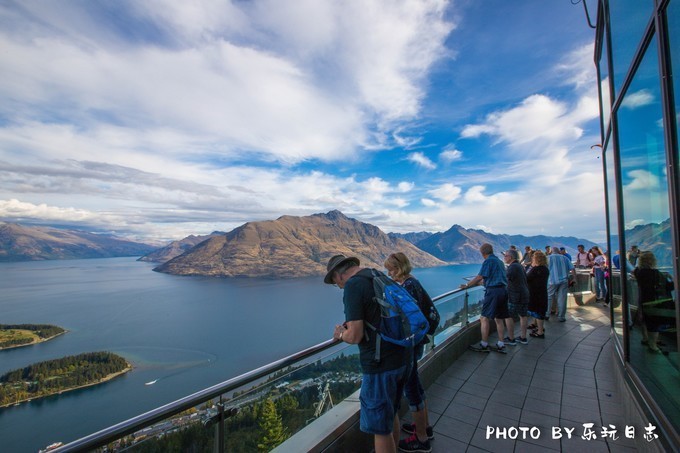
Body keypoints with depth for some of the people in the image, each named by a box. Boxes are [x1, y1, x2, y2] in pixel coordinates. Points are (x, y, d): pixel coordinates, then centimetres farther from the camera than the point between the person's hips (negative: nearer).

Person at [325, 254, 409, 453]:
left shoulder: (352, 286, -17)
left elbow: (355, 336, -20)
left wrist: (341, 334, 2)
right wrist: (352, 326, 18)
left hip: (381, 364, -9)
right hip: (402, 356, 9)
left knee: (380, 427, 11)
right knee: (390, 413, 27)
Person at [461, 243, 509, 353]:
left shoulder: (488, 261, -9)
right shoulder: (499, 261, 18)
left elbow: (479, 277, -13)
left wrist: (467, 285, -4)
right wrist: (478, 282, 37)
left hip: (493, 291, -9)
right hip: (503, 290, 9)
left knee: (485, 318, -3)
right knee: (499, 319, 14)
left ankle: (484, 345, 0)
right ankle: (500, 345, 17)